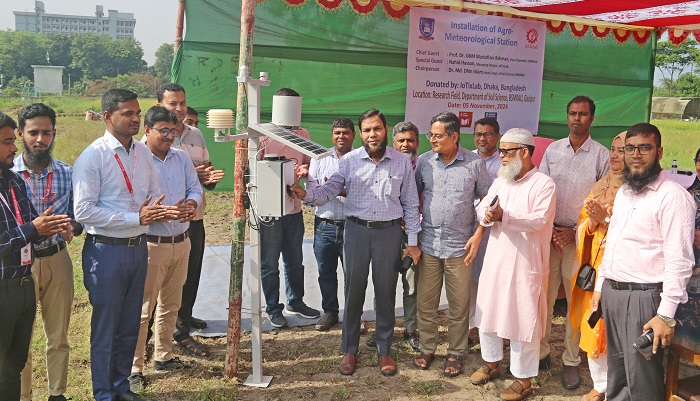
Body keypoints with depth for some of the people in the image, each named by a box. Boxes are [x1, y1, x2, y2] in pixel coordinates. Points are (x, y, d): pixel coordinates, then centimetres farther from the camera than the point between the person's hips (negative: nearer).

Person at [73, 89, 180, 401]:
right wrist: (136, 218, -22)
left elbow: (154, 196, 13)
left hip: (138, 247, 6)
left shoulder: (143, 153, 6)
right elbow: (83, 211, -19)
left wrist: (159, 211, -11)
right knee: (105, 328, 7)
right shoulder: (92, 157, -13)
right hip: (106, 250, -6)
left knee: (130, 326, 18)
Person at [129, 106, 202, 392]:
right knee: (142, 309, -1)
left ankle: (163, 357, 32)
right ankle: (133, 368, 11)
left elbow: (194, 188, 12)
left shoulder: (182, 158, 7)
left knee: (170, 305, 17)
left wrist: (191, 203, -11)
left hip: (181, 242, 7)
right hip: (151, 244, -7)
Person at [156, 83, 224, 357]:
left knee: (192, 273, 17)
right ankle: (180, 331, 13)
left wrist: (210, 178, -7)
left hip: (195, 216, 7)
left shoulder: (196, 135, 11)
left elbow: (206, 174, 16)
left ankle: (185, 315, 37)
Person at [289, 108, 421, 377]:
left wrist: (413, 241, 2)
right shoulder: (349, 161, 0)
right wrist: (306, 195, -25)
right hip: (356, 230, 0)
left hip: (389, 232, 0)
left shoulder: (402, 162, 1)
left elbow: (410, 204, 4)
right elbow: (329, 191, -3)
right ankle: (349, 350, 22)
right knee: (354, 290, 6)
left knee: (386, 292, 8)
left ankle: (384, 350, 25)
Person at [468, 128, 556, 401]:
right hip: (495, 258, 7)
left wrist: (503, 217, -29)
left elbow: (539, 220, -20)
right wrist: (486, 215, -17)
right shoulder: (500, 181, 13)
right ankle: (491, 364, 35)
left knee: (522, 319, 0)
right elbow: (482, 207, 6)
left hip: (524, 263, -7)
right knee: (487, 312, 15)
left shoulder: (543, 184, -9)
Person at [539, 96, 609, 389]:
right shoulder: (552, 150, 6)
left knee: (577, 301, 4)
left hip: (580, 236, -2)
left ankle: (571, 362, 17)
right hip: (549, 233, 2)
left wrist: (576, 232, -8)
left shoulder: (602, 155, -1)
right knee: (544, 297, 4)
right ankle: (541, 353, 19)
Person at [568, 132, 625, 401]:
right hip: (595, 264, 6)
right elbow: (583, 224, 12)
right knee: (592, 325, 10)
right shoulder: (600, 186, 11)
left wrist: (606, 219, -22)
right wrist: (592, 222, -8)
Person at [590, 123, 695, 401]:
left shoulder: (673, 196, -14)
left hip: (643, 297, -8)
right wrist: (600, 285, 18)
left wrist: (666, 315, -20)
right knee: (616, 370, 19)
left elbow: (679, 261, -18)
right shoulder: (623, 192, 13)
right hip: (611, 292, 8)